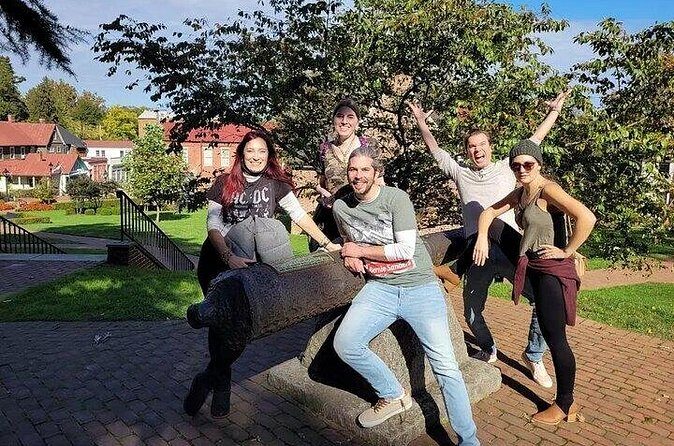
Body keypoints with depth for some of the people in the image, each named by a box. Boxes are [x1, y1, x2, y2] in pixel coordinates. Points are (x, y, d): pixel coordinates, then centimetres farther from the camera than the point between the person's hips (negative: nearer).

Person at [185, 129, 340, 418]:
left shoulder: (275, 184, 2)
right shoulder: (224, 184, -1)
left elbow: (299, 215, -3)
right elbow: (213, 225, -8)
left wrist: (326, 243, -12)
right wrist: (229, 257, -24)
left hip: (251, 265, 0)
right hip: (216, 260, 0)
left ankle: (208, 380, 13)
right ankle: (222, 383, 25)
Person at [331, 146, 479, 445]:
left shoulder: (396, 198, -10)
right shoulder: (341, 207, 5)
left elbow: (405, 250, -16)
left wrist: (360, 250, -10)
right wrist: (349, 257, 1)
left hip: (420, 286, -3)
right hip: (380, 288, 4)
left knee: (445, 366, -7)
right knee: (344, 344, -18)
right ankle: (394, 395, 7)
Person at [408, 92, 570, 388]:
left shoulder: (506, 167, 17)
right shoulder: (461, 174, 19)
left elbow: (535, 139, 21)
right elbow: (434, 149, 23)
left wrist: (554, 110, 23)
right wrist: (421, 121, 24)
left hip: (511, 246, -1)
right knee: (472, 313, 8)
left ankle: (533, 356, 14)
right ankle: (488, 350, 39)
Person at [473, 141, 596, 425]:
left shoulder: (548, 190, -17)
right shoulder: (520, 192, 10)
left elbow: (587, 218, -28)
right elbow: (488, 212, 15)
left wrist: (567, 251, -18)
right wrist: (482, 236, -3)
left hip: (552, 271, -9)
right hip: (533, 269, 9)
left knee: (555, 338, 2)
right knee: (549, 335, 17)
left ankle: (565, 405, 20)